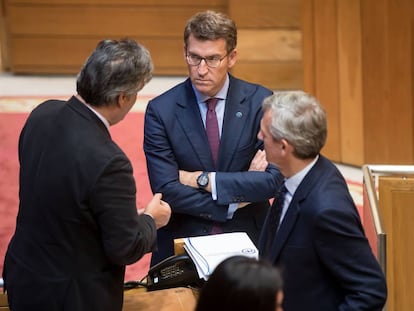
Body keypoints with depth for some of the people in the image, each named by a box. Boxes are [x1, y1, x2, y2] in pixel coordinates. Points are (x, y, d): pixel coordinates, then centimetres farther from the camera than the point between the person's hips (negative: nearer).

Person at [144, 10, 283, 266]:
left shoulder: (260, 101, -4)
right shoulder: (161, 110, -6)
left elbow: (274, 180, -11)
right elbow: (166, 190, -12)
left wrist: (203, 179, -13)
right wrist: (233, 202, -13)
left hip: (247, 242, 1)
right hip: (182, 244, -1)